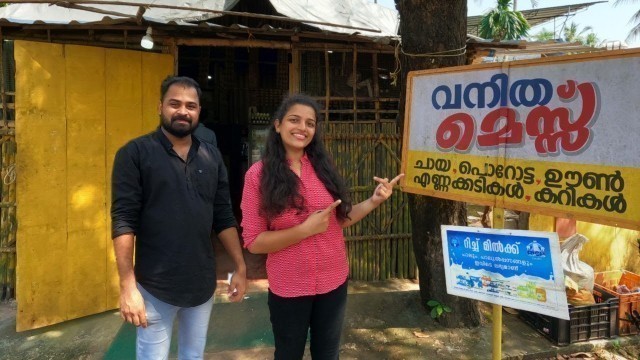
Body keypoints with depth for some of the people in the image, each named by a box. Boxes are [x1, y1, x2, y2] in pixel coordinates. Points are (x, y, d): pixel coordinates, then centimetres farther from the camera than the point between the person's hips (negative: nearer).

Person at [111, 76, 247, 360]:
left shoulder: (212, 157, 5)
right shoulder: (134, 154, -8)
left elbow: (224, 217, 8)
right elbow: (124, 221, -13)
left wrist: (240, 266, 5)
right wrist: (128, 285, -17)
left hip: (202, 284, 5)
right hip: (155, 287, -4)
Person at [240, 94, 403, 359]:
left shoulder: (323, 167, -2)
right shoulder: (258, 175, -13)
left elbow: (340, 218, 7)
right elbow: (253, 241, -15)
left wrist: (373, 201, -7)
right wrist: (305, 229, -24)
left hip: (334, 282, 4)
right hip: (288, 288, -3)